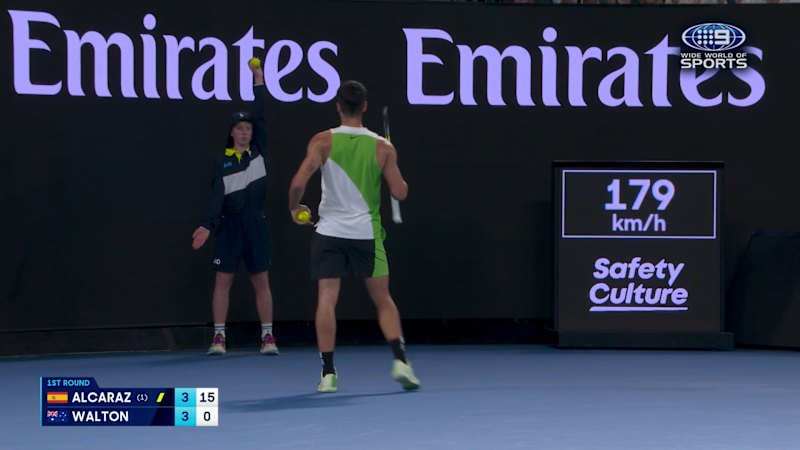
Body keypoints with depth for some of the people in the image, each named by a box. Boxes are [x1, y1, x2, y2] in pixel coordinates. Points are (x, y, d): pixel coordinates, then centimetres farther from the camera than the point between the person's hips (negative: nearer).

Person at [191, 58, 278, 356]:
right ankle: (218, 337, 2)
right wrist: (208, 225, -19)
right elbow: (217, 196, -6)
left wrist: (259, 80, -4)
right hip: (229, 226, -1)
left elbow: (261, 117, -2)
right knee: (222, 281, -2)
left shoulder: (259, 151, 6)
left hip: (256, 225, 1)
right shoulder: (222, 162, 3)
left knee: (261, 282, 3)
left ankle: (267, 337, 6)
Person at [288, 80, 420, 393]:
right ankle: (400, 360, -2)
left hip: (329, 231, -1)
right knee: (383, 300, 11)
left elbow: (299, 182, -14)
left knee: (326, 300, 1)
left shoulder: (323, 142, -5)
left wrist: (294, 207, 5)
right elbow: (400, 192, -1)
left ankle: (328, 372, -3)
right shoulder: (382, 147, -2)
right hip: (367, 234, 1)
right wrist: (395, 174, 20)